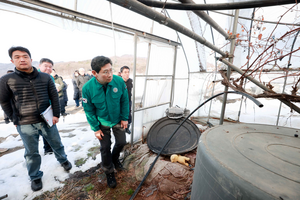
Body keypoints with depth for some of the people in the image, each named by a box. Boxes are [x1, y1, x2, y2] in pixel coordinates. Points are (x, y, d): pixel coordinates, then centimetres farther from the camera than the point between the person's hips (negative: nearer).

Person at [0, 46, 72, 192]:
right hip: (25, 125, -1)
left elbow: (54, 97, 0)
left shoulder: (45, 77, -2)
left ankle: (63, 160, 45)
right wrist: (15, 120, -1)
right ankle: (35, 177, 36)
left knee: (57, 144, 18)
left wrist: (56, 114, -5)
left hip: (47, 120, 1)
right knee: (31, 153, 14)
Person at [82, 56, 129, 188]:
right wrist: (96, 128, -8)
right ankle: (109, 172, 33)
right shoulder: (87, 88, -25)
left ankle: (115, 158, 44)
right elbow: (89, 111, -12)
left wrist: (125, 118, -5)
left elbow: (124, 101, -9)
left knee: (121, 142, 10)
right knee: (105, 147, 6)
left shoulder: (119, 81, -22)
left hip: (118, 120, 2)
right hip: (102, 123, -1)